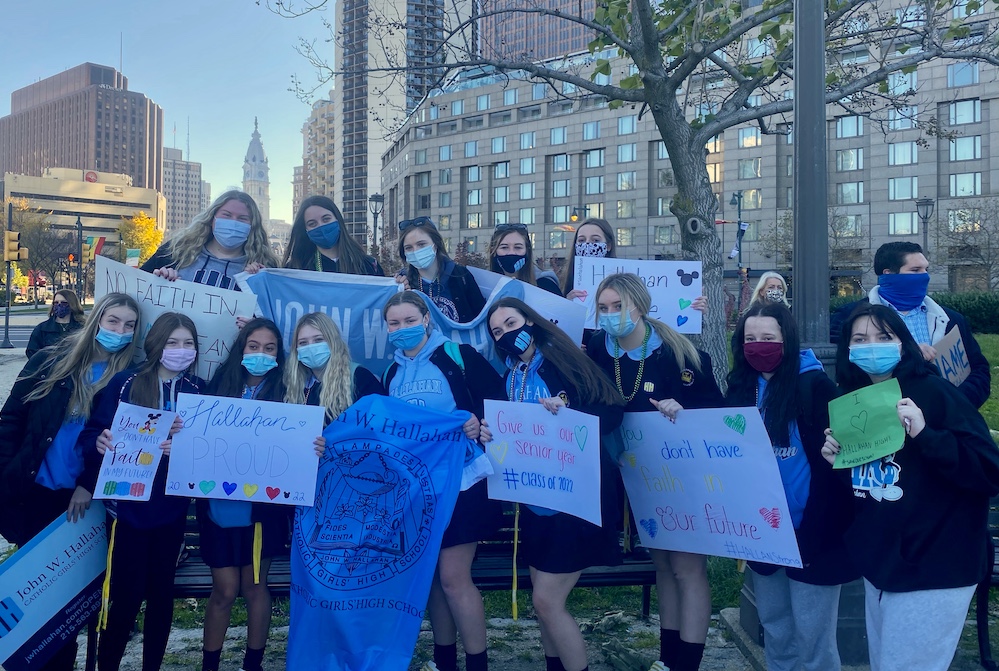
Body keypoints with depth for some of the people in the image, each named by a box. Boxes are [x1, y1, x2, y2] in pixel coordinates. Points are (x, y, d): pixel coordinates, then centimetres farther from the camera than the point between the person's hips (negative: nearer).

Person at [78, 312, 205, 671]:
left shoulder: (198, 389, 2)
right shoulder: (124, 383, -4)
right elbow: (91, 434, -7)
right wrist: (100, 443, -29)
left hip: (171, 508, 3)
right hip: (127, 505, -2)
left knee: (161, 591, 13)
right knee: (125, 595, 0)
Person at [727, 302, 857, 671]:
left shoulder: (815, 385, -11)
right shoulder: (741, 387, 5)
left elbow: (832, 462, -15)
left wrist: (812, 533, -21)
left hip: (809, 529, -5)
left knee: (812, 633, 4)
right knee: (773, 624, 17)